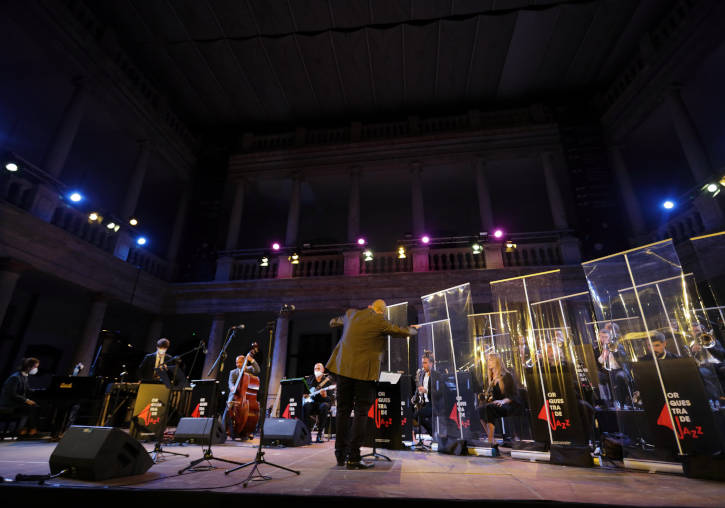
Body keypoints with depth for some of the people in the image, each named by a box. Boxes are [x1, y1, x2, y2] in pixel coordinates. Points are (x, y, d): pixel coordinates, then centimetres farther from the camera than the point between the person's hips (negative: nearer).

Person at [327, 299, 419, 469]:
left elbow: (341, 319, 32)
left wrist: (334, 321, 55)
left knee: (343, 410, 14)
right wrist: (414, 329, 25)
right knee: (361, 413, 3)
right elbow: (403, 332, 3)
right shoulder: (380, 322, -7)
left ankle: (340, 455, 23)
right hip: (364, 371, -5)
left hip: (343, 367, 6)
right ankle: (353, 458, 4)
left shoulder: (351, 314, 8)